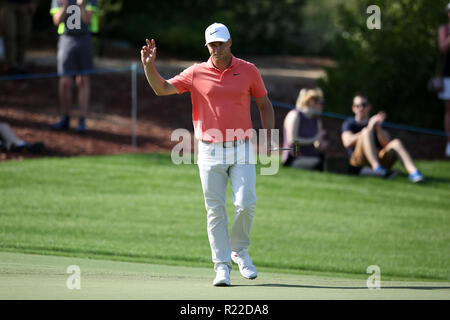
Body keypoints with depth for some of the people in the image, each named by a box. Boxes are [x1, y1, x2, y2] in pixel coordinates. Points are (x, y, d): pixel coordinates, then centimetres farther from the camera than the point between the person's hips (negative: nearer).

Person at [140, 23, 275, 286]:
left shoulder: (248, 71, 4)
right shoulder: (197, 73, 3)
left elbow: (265, 105, 13)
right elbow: (162, 88, 3)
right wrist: (149, 66, -13)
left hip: (242, 149, 0)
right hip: (210, 153, 0)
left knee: (246, 204, -12)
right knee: (215, 211, -1)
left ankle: (239, 250, 14)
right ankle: (222, 266, 4)